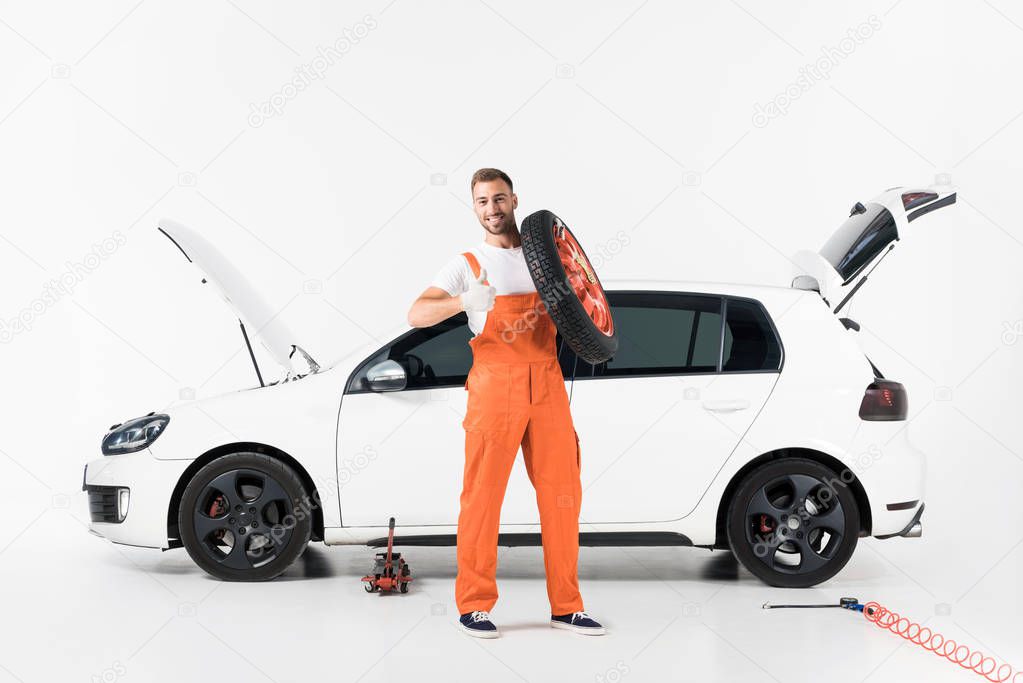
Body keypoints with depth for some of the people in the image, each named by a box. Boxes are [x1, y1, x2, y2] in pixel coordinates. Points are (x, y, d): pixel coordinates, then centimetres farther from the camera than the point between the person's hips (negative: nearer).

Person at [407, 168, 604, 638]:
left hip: (547, 383, 4)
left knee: (562, 492, 3)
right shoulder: (468, 265, 4)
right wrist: (464, 302, -29)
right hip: (495, 385, -4)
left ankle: (565, 605, 11)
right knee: (483, 493, -4)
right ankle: (474, 605, 5)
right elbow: (417, 315, -10)